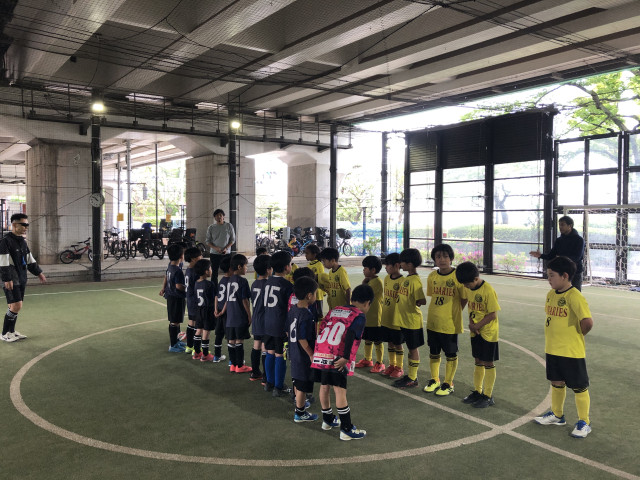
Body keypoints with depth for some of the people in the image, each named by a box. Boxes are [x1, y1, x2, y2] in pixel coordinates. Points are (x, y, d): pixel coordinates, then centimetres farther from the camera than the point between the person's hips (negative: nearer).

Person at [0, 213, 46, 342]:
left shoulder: (22, 241, 14)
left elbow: (30, 259, 22)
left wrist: (38, 273, 20)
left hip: (21, 279, 8)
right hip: (12, 280, -8)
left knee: (13, 306, 12)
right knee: (16, 306, -10)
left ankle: (11, 331, 22)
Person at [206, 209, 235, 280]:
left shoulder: (229, 226, 2)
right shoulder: (211, 227, 3)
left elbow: (233, 239, 4)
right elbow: (207, 241, 3)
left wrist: (226, 248, -12)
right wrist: (215, 248, -14)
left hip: (226, 253, -1)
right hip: (214, 253, 1)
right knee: (214, 272, 4)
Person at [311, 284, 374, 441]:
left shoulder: (334, 310, 19)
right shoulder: (359, 316, 0)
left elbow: (321, 329, 14)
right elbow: (351, 335, -17)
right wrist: (346, 358, -19)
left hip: (320, 355, 7)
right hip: (336, 359, -7)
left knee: (324, 387, 20)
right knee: (340, 392, 1)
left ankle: (328, 420, 39)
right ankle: (347, 430, 9)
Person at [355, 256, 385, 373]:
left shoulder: (377, 282, -18)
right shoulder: (369, 280, 12)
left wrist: (364, 283, -10)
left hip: (375, 317, -9)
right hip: (366, 316, 9)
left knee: (377, 341, 1)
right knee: (367, 339, 18)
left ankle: (379, 363, 11)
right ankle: (367, 360, 31)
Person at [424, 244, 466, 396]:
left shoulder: (457, 276, -12)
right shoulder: (432, 276, 2)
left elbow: (464, 299, -6)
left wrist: (453, 313, -5)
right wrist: (437, 311, 5)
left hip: (450, 323, -5)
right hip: (432, 321, 5)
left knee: (451, 355, 9)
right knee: (433, 353, 16)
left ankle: (448, 384, 23)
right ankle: (434, 380, 33)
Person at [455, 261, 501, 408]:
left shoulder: (488, 290, -23)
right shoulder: (468, 288, -1)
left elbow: (493, 315, -20)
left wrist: (476, 326, -15)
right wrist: (471, 322, -5)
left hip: (488, 332, -7)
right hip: (475, 331, 7)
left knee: (488, 363, 4)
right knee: (478, 362, 16)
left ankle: (488, 396, 15)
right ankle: (477, 392, 27)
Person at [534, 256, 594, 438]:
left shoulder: (575, 297, -20)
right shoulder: (551, 294, 6)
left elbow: (587, 322, -27)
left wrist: (577, 335, -10)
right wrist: (555, 336, 11)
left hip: (572, 352, -8)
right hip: (552, 349, 8)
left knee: (579, 387, 7)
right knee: (556, 384, 20)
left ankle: (584, 422, 22)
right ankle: (557, 415, 37)